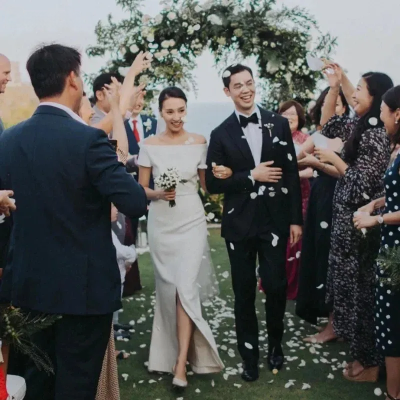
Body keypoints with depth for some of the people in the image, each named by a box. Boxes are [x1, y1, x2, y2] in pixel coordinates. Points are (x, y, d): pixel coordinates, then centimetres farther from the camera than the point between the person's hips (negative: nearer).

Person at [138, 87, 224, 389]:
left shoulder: (199, 143, 0)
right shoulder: (150, 145, -1)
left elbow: (206, 183, 8)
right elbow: (141, 188, 2)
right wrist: (158, 193, -15)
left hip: (191, 220, -1)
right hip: (161, 223, 2)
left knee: (186, 286, -10)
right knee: (168, 287, 9)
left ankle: (181, 362, -5)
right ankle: (175, 346, 31)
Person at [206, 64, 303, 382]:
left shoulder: (279, 124, 3)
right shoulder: (221, 134, 1)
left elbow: (292, 174, 2)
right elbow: (213, 183, -2)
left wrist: (296, 219, -1)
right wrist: (251, 176, -13)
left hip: (275, 220, 0)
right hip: (239, 223, 0)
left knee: (276, 286, 2)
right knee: (244, 291, 8)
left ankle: (276, 343, 28)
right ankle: (249, 354, 23)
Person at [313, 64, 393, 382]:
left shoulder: (375, 135, -20)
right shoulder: (361, 128, 6)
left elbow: (362, 183, -23)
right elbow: (329, 126, 19)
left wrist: (332, 158, -11)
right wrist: (335, 87, 10)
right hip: (349, 220, 9)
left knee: (361, 287, 2)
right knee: (353, 285, 16)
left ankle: (369, 363, 16)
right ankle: (363, 352, 29)